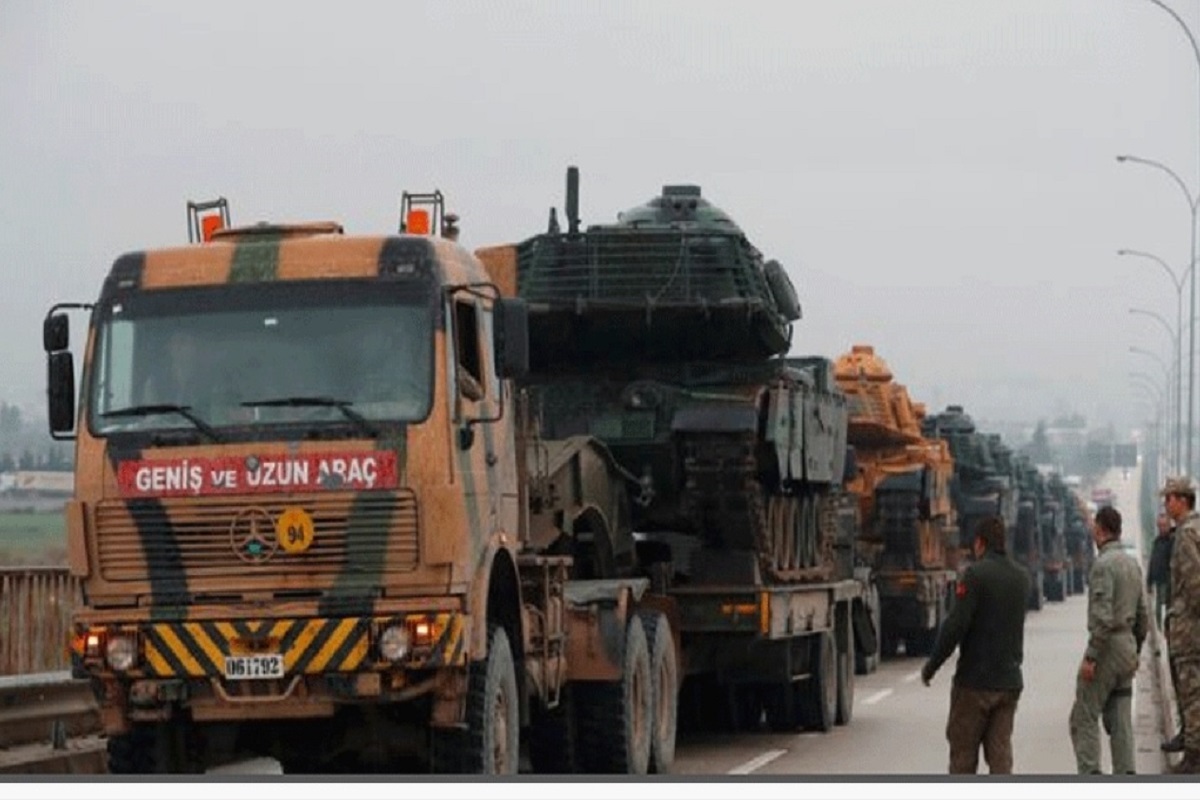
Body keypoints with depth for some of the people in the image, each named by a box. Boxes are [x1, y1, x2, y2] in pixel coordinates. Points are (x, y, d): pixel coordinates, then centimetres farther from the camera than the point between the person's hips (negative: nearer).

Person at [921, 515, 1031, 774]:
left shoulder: (976, 574, -14)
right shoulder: (1021, 577, 7)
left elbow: (956, 625, -17)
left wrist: (931, 665, -10)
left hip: (975, 681, -6)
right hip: (1009, 680, 6)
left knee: (963, 749, 6)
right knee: (1000, 751, 6)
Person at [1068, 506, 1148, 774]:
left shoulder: (1104, 564, -16)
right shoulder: (1132, 563, 12)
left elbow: (1102, 618, -22)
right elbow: (1143, 614, 17)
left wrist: (1090, 658, -19)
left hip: (1108, 646, -8)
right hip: (1127, 646, 8)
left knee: (1084, 717, -4)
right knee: (1120, 719, 8)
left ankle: (1090, 775, -11)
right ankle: (1125, 775, 5)